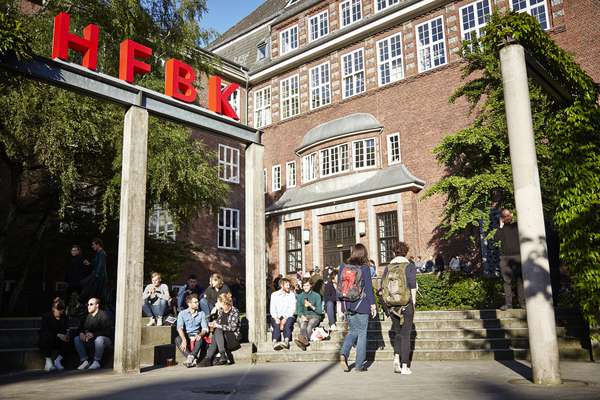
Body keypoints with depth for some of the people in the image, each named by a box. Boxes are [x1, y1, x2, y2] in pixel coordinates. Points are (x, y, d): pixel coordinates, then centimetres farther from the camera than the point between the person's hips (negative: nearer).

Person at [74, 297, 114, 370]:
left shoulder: (103, 315, -13)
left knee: (99, 339, -38)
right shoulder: (87, 316, 8)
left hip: (105, 339, -7)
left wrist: (93, 334, -27)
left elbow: (108, 331, -20)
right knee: (77, 339, -10)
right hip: (91, 340, 7)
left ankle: (97, 362, -21)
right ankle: (85, 361, -12)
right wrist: (81, 333, -11)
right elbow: (82, 327, 14)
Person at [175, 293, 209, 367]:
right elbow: (179, 328, -11)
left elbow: (205, 328, 3)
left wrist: (200, 335, -21)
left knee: (200, 339, -33)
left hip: (196, 336, 1)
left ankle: (191, 357, -47)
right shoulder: (182, 313, 3)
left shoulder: (201, 313, 10)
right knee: (177, 339, -33)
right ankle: (193, 359, -40)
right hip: (186, 336, -1)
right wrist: (184, 340, -30)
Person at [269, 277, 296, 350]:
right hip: (276, 317, 0)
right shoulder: (274, 295, 13)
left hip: (288, 316, 0)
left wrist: (285, 318, -15)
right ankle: (275, 342, -53)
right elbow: (272, 309, 4)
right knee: (277, 325, -32)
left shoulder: (292, 295, 13)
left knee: (288, 323, -34)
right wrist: (276, 318, -15)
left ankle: (286, 341, -55)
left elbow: (292, 309, 1)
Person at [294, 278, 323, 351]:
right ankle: (305, 340, -57)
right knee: (303, 324, -34)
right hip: (303, 316, 2)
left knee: (310, 324, -36)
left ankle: (303, 339, -58)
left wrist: (311, 306, -13)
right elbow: (298, 310, 10)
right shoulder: (299, 296, 17)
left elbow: (320, 311, 3)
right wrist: (302, 316, -12)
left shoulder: (316, 296, 9)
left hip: (314, 316, -2)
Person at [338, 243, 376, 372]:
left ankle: (344, 353, -4)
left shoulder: (343, 267, 2)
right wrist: (373, 304, -2)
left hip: (347, 305, 4)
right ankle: (359, 365, 10)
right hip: (361, 305, -4)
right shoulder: (364, 268, -9)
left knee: (352, 331, 19)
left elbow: (339, 287, 7)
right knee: (362, 333, 7)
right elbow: (368, 288, -9)